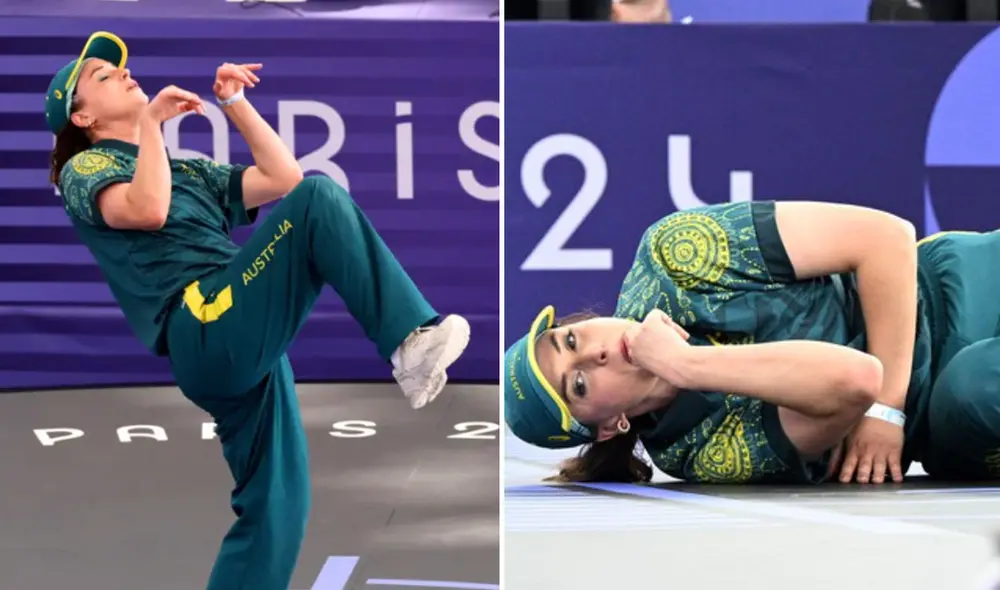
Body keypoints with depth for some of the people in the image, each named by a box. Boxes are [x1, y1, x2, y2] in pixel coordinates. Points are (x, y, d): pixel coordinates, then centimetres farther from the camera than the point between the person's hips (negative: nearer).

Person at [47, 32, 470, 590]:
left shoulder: (191, 171, 34)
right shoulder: (86, 167, 11)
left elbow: (282, 178, 22)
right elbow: (147, 209, -12)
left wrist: (234, 102, 21)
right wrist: (151, 120, -3)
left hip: (247, 348, 8)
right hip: (204, 331, -8)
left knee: (274, 507, 1)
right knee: (320, 198, -20)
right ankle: (410, 341, -31)